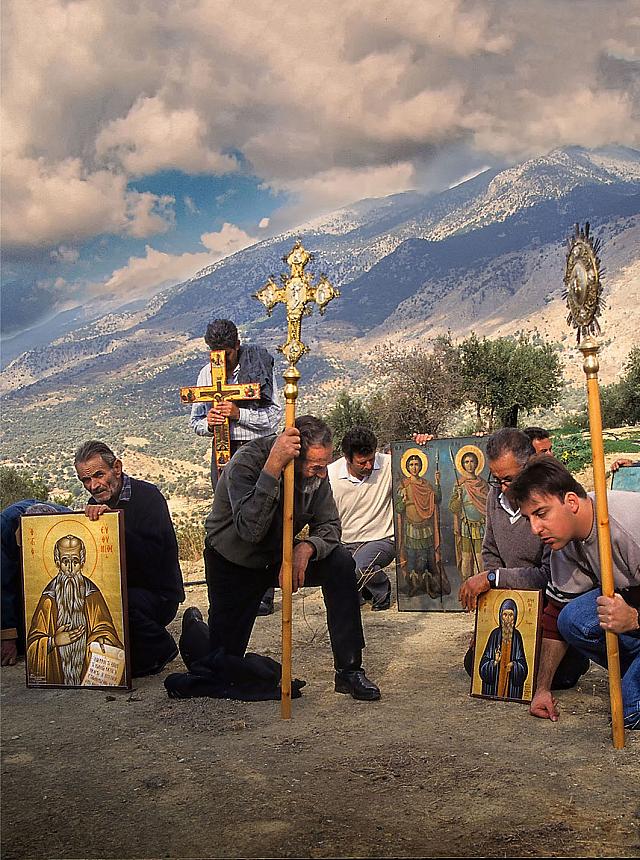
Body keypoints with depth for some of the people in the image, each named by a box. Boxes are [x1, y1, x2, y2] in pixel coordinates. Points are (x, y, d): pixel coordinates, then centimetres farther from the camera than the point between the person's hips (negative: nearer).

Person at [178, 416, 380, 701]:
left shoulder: (316, 472, -15)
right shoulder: (246, 462, -31)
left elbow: (329, 525, -9)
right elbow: (250, 529, -43)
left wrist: (306, 548, -31)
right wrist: (273, 466, -49)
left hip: (279, 554, 4)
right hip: (233, 561, -4)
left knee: (340, 563, -22)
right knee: (224, 659, 0)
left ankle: (349, 671, -12)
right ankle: (193, 627, 38)